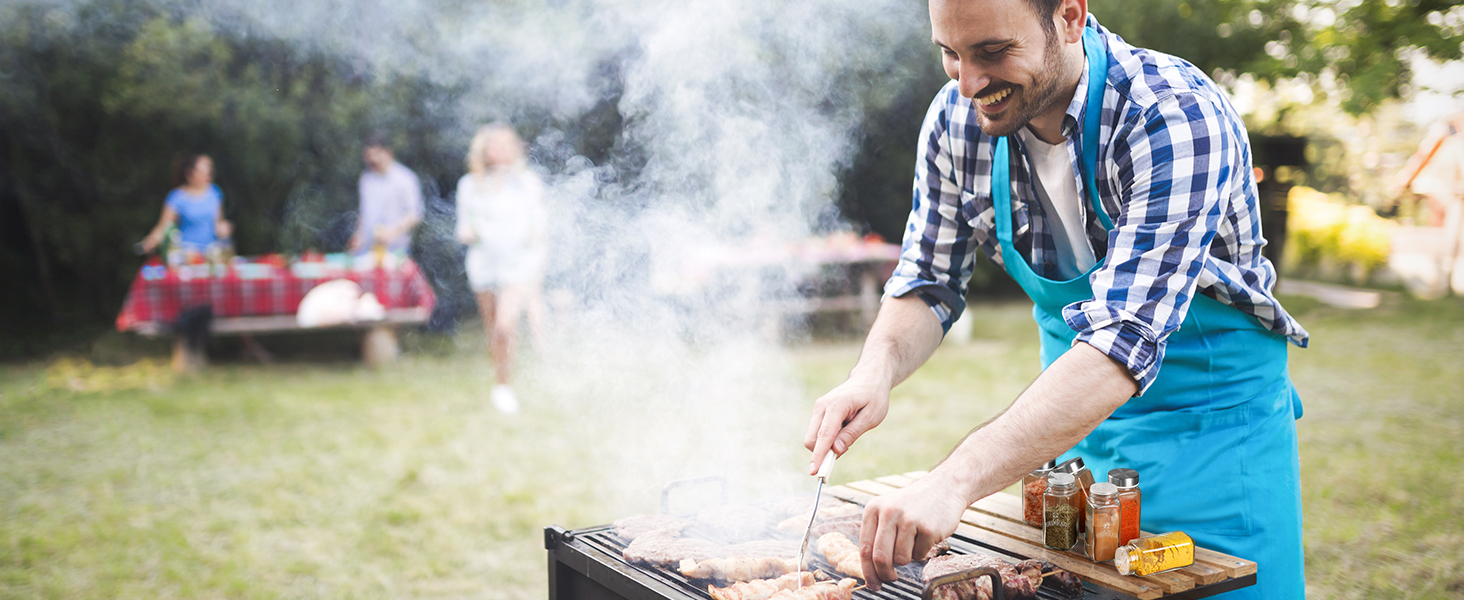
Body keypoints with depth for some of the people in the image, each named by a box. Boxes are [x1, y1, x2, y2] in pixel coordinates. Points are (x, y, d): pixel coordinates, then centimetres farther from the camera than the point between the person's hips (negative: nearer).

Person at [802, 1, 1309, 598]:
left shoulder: (1177, 121, -29)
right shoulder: (956, 118, -11)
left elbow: (1124, 339, -39)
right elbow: (929, 282, -1)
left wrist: (953, 482, -48)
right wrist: (875, 373, -24)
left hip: (1210, 420, -4)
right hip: (1068, 416, 5)